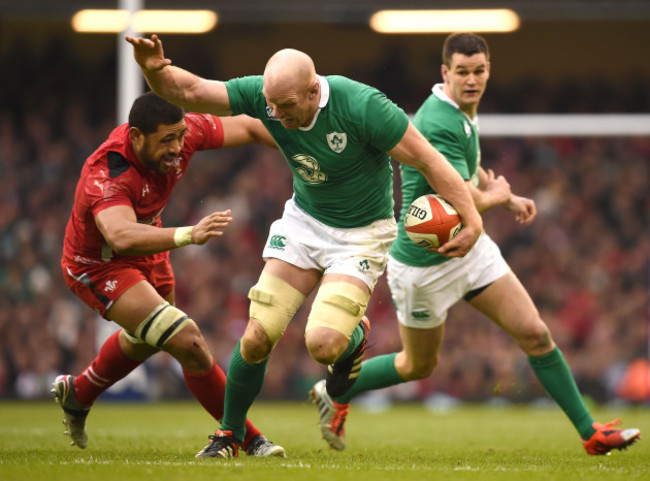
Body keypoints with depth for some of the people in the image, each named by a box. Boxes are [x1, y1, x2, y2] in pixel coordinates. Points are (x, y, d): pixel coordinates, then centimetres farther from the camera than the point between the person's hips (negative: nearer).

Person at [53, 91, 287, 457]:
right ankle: (247, 439, -6)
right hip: (99, 268, -8)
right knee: (188, 343, -20)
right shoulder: (107, 176, -41)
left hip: (148, 251, 8)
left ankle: (77, 393, 60)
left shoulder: (184, 132, -23)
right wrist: (188, 235, -72)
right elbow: (120, 236, -59)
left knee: (145, 340, 32)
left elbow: (246, 127, -6)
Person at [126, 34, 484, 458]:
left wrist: (473, 220, -23)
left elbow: (428, 160, -22)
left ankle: (355, 335, 15)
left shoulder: (362, 106, -30)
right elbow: (189, 91, -16)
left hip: (362, 233, -4)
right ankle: (230, 436, 18)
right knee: (257, 339, -6)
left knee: (322, 344, -23)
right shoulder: (265, 94, -17)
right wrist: (155, 69, -37)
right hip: (303, 220, 4)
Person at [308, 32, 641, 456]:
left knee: (534, 333, -1)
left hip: (470, 247, 8)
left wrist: (509, 198, 16)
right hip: (425, 264, -8)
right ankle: (336, 393, 36)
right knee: (419, 366, 11)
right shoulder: (438, 125, -28)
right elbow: (466, 202, -31)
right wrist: (498, 194, -9)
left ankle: (589, 432, 5)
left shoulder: (464, 112, 3)